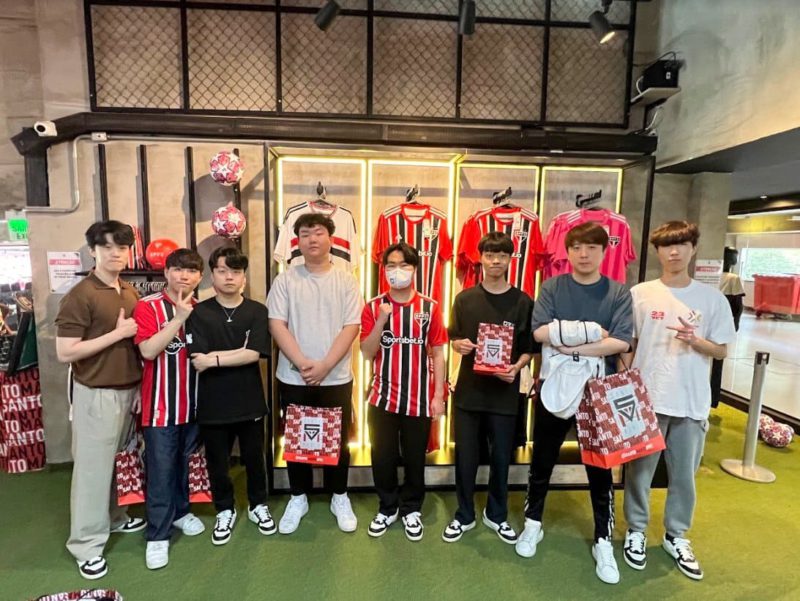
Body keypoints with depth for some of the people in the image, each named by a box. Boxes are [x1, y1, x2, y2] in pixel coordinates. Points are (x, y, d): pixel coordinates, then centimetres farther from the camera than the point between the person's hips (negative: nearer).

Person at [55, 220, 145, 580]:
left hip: (130, 390, 7)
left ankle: (115, 518, 37)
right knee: (93, 466, 4)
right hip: (97, 394, -6)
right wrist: (116, 334, -19)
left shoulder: (131, 293, 7)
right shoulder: (79, 296, -14)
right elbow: (65, 353, -17)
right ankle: (87, 544, 19)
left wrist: (141, 386, 10)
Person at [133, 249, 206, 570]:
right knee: (160, 470, 4)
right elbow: (148, 350, -21)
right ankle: (157, 535, 18)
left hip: (193, 401, 5)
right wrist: (179, 318, -24)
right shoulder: (147, 306, -9)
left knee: (184, 463, 20)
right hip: (161, 404, -5)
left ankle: (180, 511, 39)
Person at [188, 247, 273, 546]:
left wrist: (214, 358, -17)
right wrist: (238, 353, -16)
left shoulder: (257, 311, -4)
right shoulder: (199, 313, -4)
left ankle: (258, 505, 38)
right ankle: (225, 511, 38)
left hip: (249, 400, 0)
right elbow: (197, 362, -13)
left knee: (254, 457, 15)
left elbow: (254, 355, -16)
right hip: (213, 402, 0)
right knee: (217, 461, 15)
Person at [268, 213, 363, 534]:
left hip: (336, 377, 0)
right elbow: (277, 325, -6)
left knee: (337, 441, 11)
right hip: (293, 377, 1)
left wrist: (325, 366, -15)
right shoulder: (285, 280, 0)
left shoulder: (346, 280, -1)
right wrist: (302, 363, -16)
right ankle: (298, 498, 33)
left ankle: (340, 498, 31)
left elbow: (351, 327, -7)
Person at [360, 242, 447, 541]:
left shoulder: (429, 307, -3)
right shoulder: (373, 307, -2)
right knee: (383, 457, 12)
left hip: (419, 398, 0)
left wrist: (438, 395, -4)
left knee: (415, 458, 13)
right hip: (383, 397, 1)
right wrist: (381, 321, -21)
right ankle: (387, 508, 35)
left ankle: (411, 509, 36)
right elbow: (367, 353, -7)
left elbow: (438, 353, -1)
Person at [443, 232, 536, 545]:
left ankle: (496, 515, 35)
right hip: (469, 389, 1)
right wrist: (459, 345, -16)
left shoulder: (523, 302, -2)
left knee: (501, 457, 13)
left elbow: (530, 347, 2)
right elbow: (453, 338, 7)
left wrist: (517, 367, -17)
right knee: (465, 456, 10)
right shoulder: (465, 298, 1)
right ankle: (464, 516, 30)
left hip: (504, 390, 0)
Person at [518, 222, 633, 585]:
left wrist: (568, 344, -18)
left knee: (600, 468, 12)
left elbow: (622, 342, -14)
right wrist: (591, 333, -16)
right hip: (553, 388, 1)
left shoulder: (618, 293, -1)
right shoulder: (552, 287, -2)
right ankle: (533, 524, 35)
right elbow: (540, 331, -15)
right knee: (542, 461, 14)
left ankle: (604, 541, 30)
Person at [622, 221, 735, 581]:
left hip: (692, 402, 2)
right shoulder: (640, 294, -2)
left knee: (684, 474, 15)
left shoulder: (712, 298, 1)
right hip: (646, 397, -1)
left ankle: (676, 537, 35)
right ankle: (636, 531, 30)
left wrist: (695, 341, -16)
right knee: (640, 470, 11)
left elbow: (721, 350, 4)